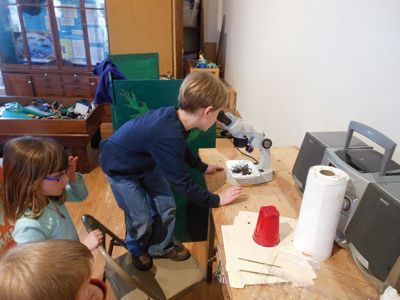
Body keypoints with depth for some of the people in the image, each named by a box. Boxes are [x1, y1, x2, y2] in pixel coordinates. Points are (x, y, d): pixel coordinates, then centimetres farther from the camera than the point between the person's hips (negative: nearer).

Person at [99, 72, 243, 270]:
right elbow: (183, 184, -30)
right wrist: (216, 200, -19)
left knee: (166, 207, 10)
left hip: (145, 161, 8)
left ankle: (161, 247, 36)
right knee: (141, 219, 4)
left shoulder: (175, 116, -17)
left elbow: (182, 149, 7)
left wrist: (202, 167, 12)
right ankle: (137, 250, 38)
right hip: (120, 169, -7)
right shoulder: (168, 137, -42)